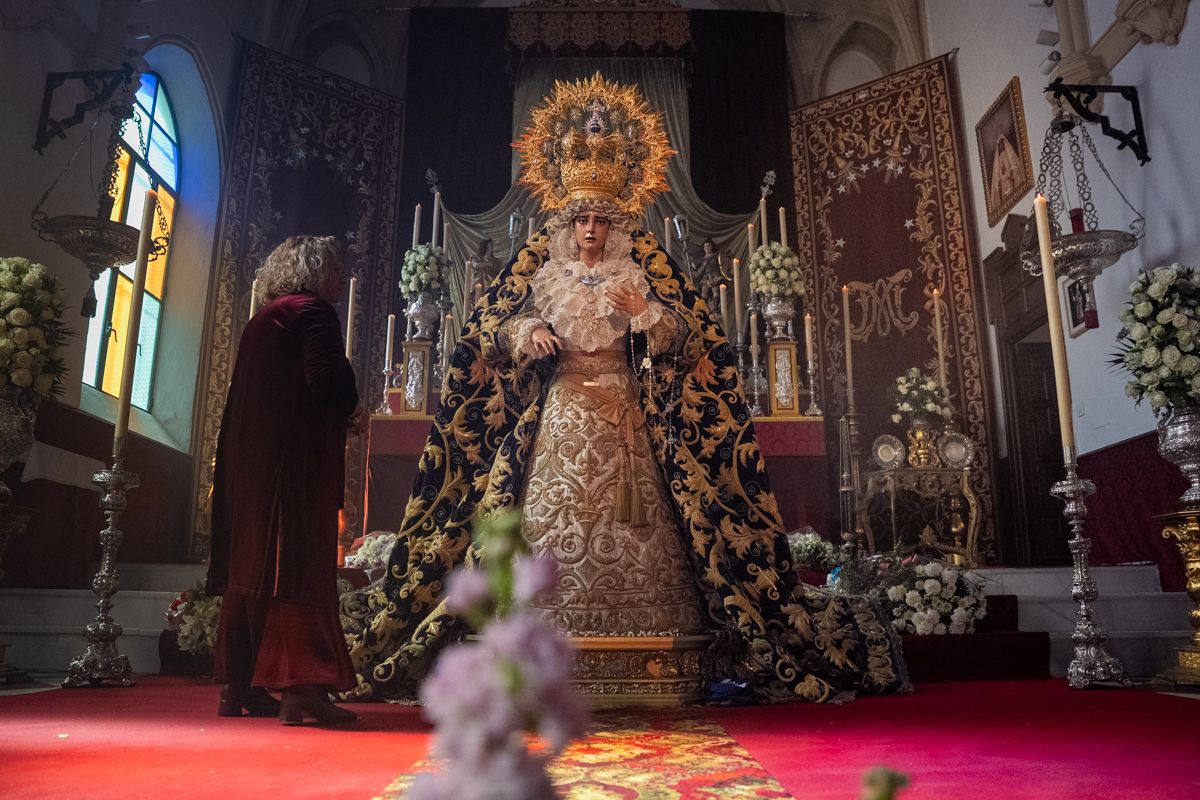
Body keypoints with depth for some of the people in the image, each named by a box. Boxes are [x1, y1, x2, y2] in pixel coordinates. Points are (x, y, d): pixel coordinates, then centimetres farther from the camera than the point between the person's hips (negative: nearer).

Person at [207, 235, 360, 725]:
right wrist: (348, 409, 1)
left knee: (251, 565, 11)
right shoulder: (313, 311, -6)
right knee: (300, 565, -10)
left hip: (249, 457, 9)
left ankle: (239, 685, 18)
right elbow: (329, 382, -20)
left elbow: (243, 394, 19)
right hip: (296, 459, -9)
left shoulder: (261, 319, 20)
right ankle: (300, 686, -13)